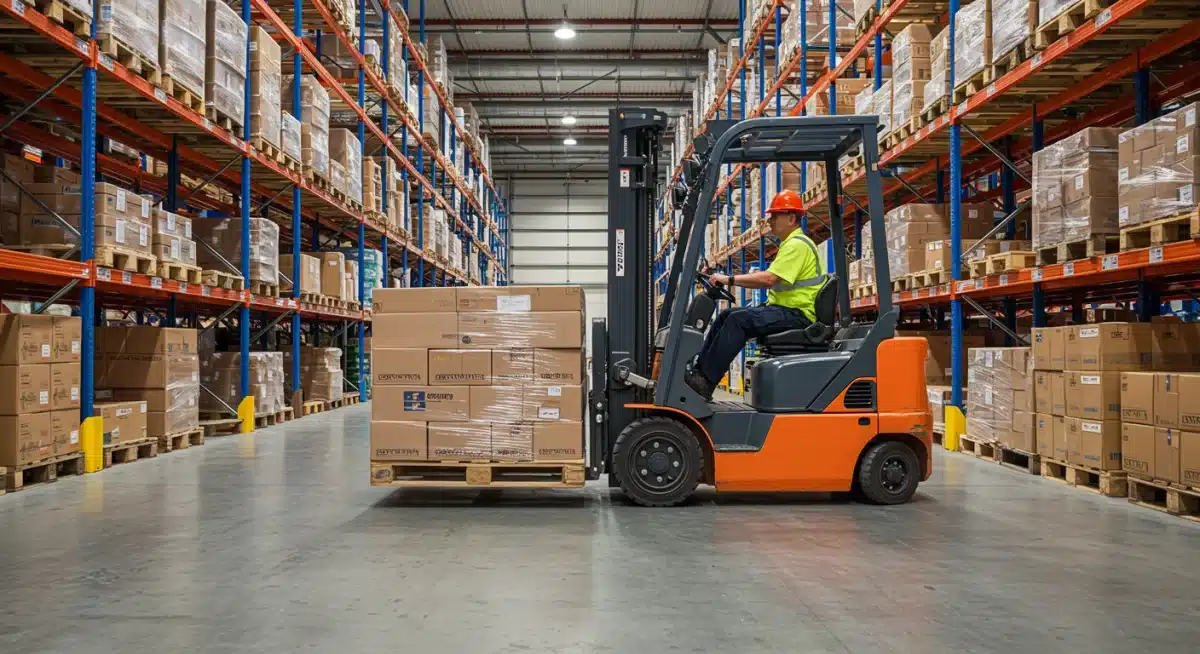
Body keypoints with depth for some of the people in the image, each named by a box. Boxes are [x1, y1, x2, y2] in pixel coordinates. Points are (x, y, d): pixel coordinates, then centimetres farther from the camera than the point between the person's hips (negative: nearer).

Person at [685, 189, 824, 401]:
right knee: (725, 315, 4)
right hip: (785, 309, 11)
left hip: (797, 314, -11)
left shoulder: (797, 245, -14)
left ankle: (706, 381, -27)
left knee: (738, 320, -26)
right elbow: (770, 278, 19)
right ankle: (699, 370, -1)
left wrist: (730, 279, -20)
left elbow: (768, 279, -25)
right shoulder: (790, 243, 21)